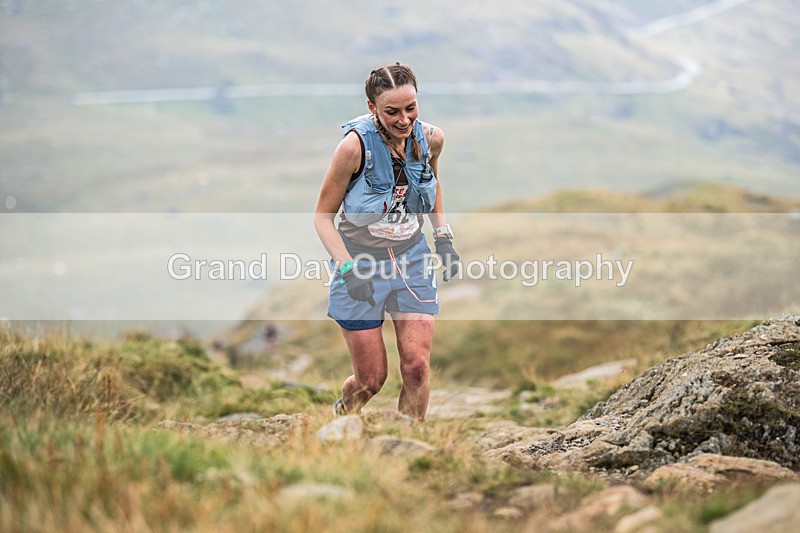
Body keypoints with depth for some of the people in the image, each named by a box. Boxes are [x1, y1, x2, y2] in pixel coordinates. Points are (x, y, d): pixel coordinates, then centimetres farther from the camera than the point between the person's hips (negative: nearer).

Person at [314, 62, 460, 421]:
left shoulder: (431, 138, -8)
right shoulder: (356, 145, -22)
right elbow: (322, 216, -13)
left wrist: (443, 237, 8)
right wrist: (348, 268, -23)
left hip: (413, 259, 4)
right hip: (361, 260, -3)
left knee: (417, 366, -9)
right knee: (371, 380, 2)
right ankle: (341, 415, 37)